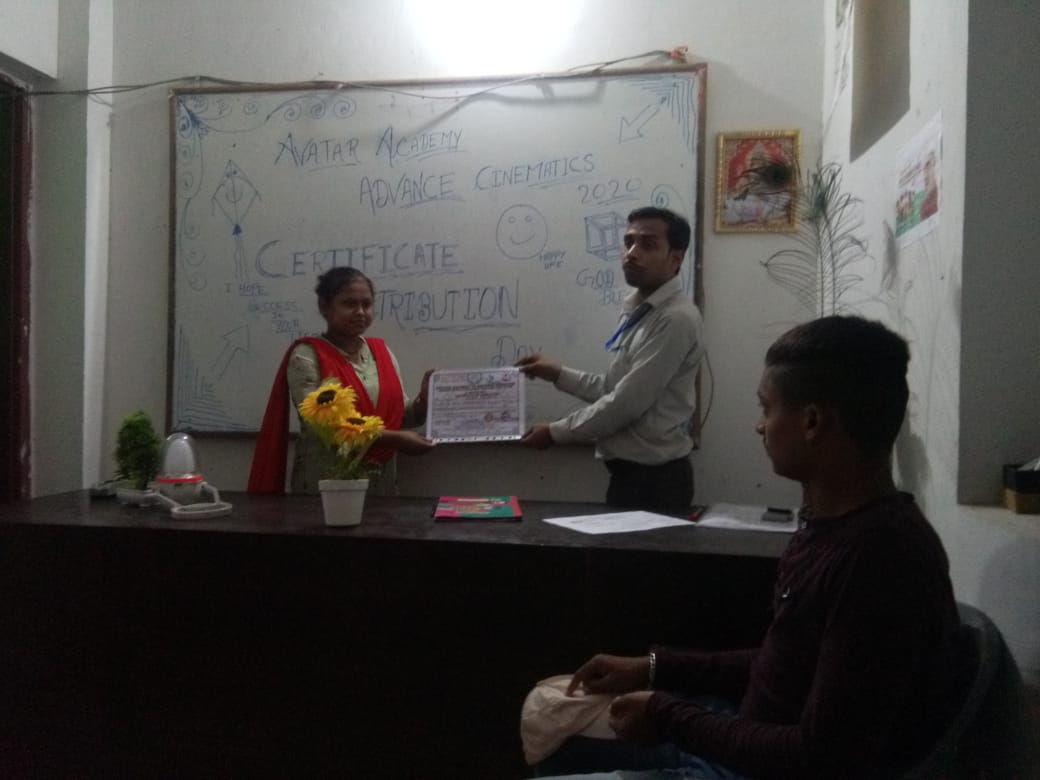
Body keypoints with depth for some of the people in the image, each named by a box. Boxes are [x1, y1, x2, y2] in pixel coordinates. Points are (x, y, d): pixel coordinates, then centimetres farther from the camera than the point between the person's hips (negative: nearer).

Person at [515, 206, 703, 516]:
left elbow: (627, 403, -22)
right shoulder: (637, 311, 11)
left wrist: (555, 432, -12)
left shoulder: (675, 319, -19)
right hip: (632, 473, 9)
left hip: (654, 479, -8)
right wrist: (558, 374, 10)